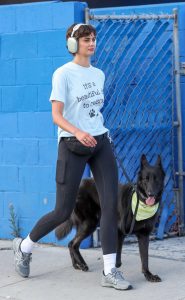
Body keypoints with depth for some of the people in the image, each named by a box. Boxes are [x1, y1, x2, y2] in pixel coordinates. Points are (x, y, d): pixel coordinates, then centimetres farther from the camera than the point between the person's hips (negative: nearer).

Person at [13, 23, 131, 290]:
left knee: (111, 203, -8)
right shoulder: (63, 74, -8)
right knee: (63, 212, 0)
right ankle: (24, 246, 26)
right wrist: (77, 132, -33)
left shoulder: (98, 74, 11)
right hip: (72, 146, -5)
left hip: (100, 141, 6)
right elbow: (56, 115, -16)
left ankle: (110, 271, -5)